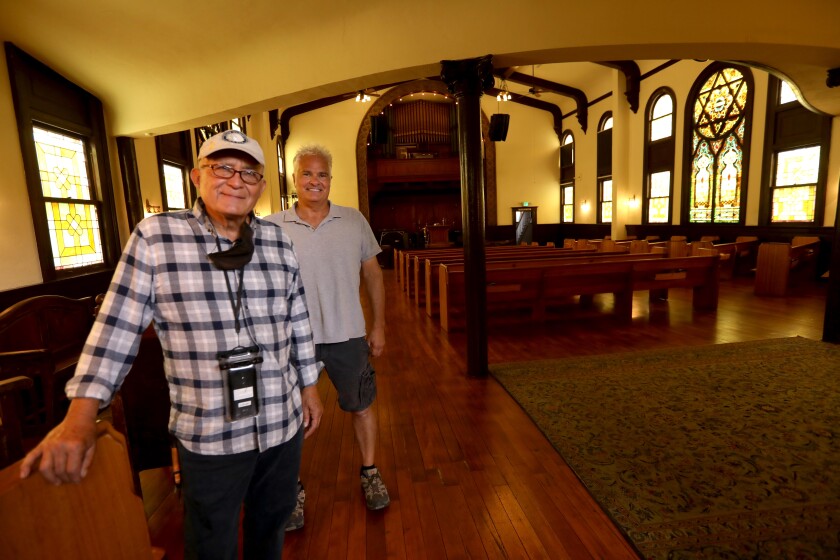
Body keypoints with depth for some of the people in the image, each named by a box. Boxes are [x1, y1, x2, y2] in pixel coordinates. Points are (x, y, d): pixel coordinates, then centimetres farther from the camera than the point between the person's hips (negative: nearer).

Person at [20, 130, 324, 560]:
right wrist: (79, 419, -9)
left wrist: (309, 387, 9)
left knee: (272, 524, 26)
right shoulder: (155, 237, -10)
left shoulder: (278, 242, -1)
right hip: (209, 436, -2)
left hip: (283, 424, 3)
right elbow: (117, 327, -6)